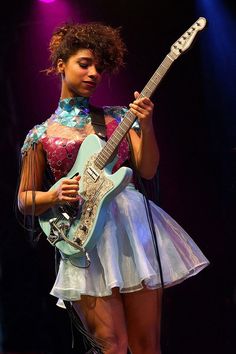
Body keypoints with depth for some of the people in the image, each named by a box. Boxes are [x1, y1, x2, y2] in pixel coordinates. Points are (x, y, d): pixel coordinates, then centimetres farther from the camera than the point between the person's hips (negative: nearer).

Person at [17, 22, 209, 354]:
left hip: (133, 226, 2)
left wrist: (146, 126, -12)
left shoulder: (118, 116, 13)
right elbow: (24, 199, 10)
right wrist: (56, 195, -10)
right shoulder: (41, 136, 9)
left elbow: (147, 170, 4)